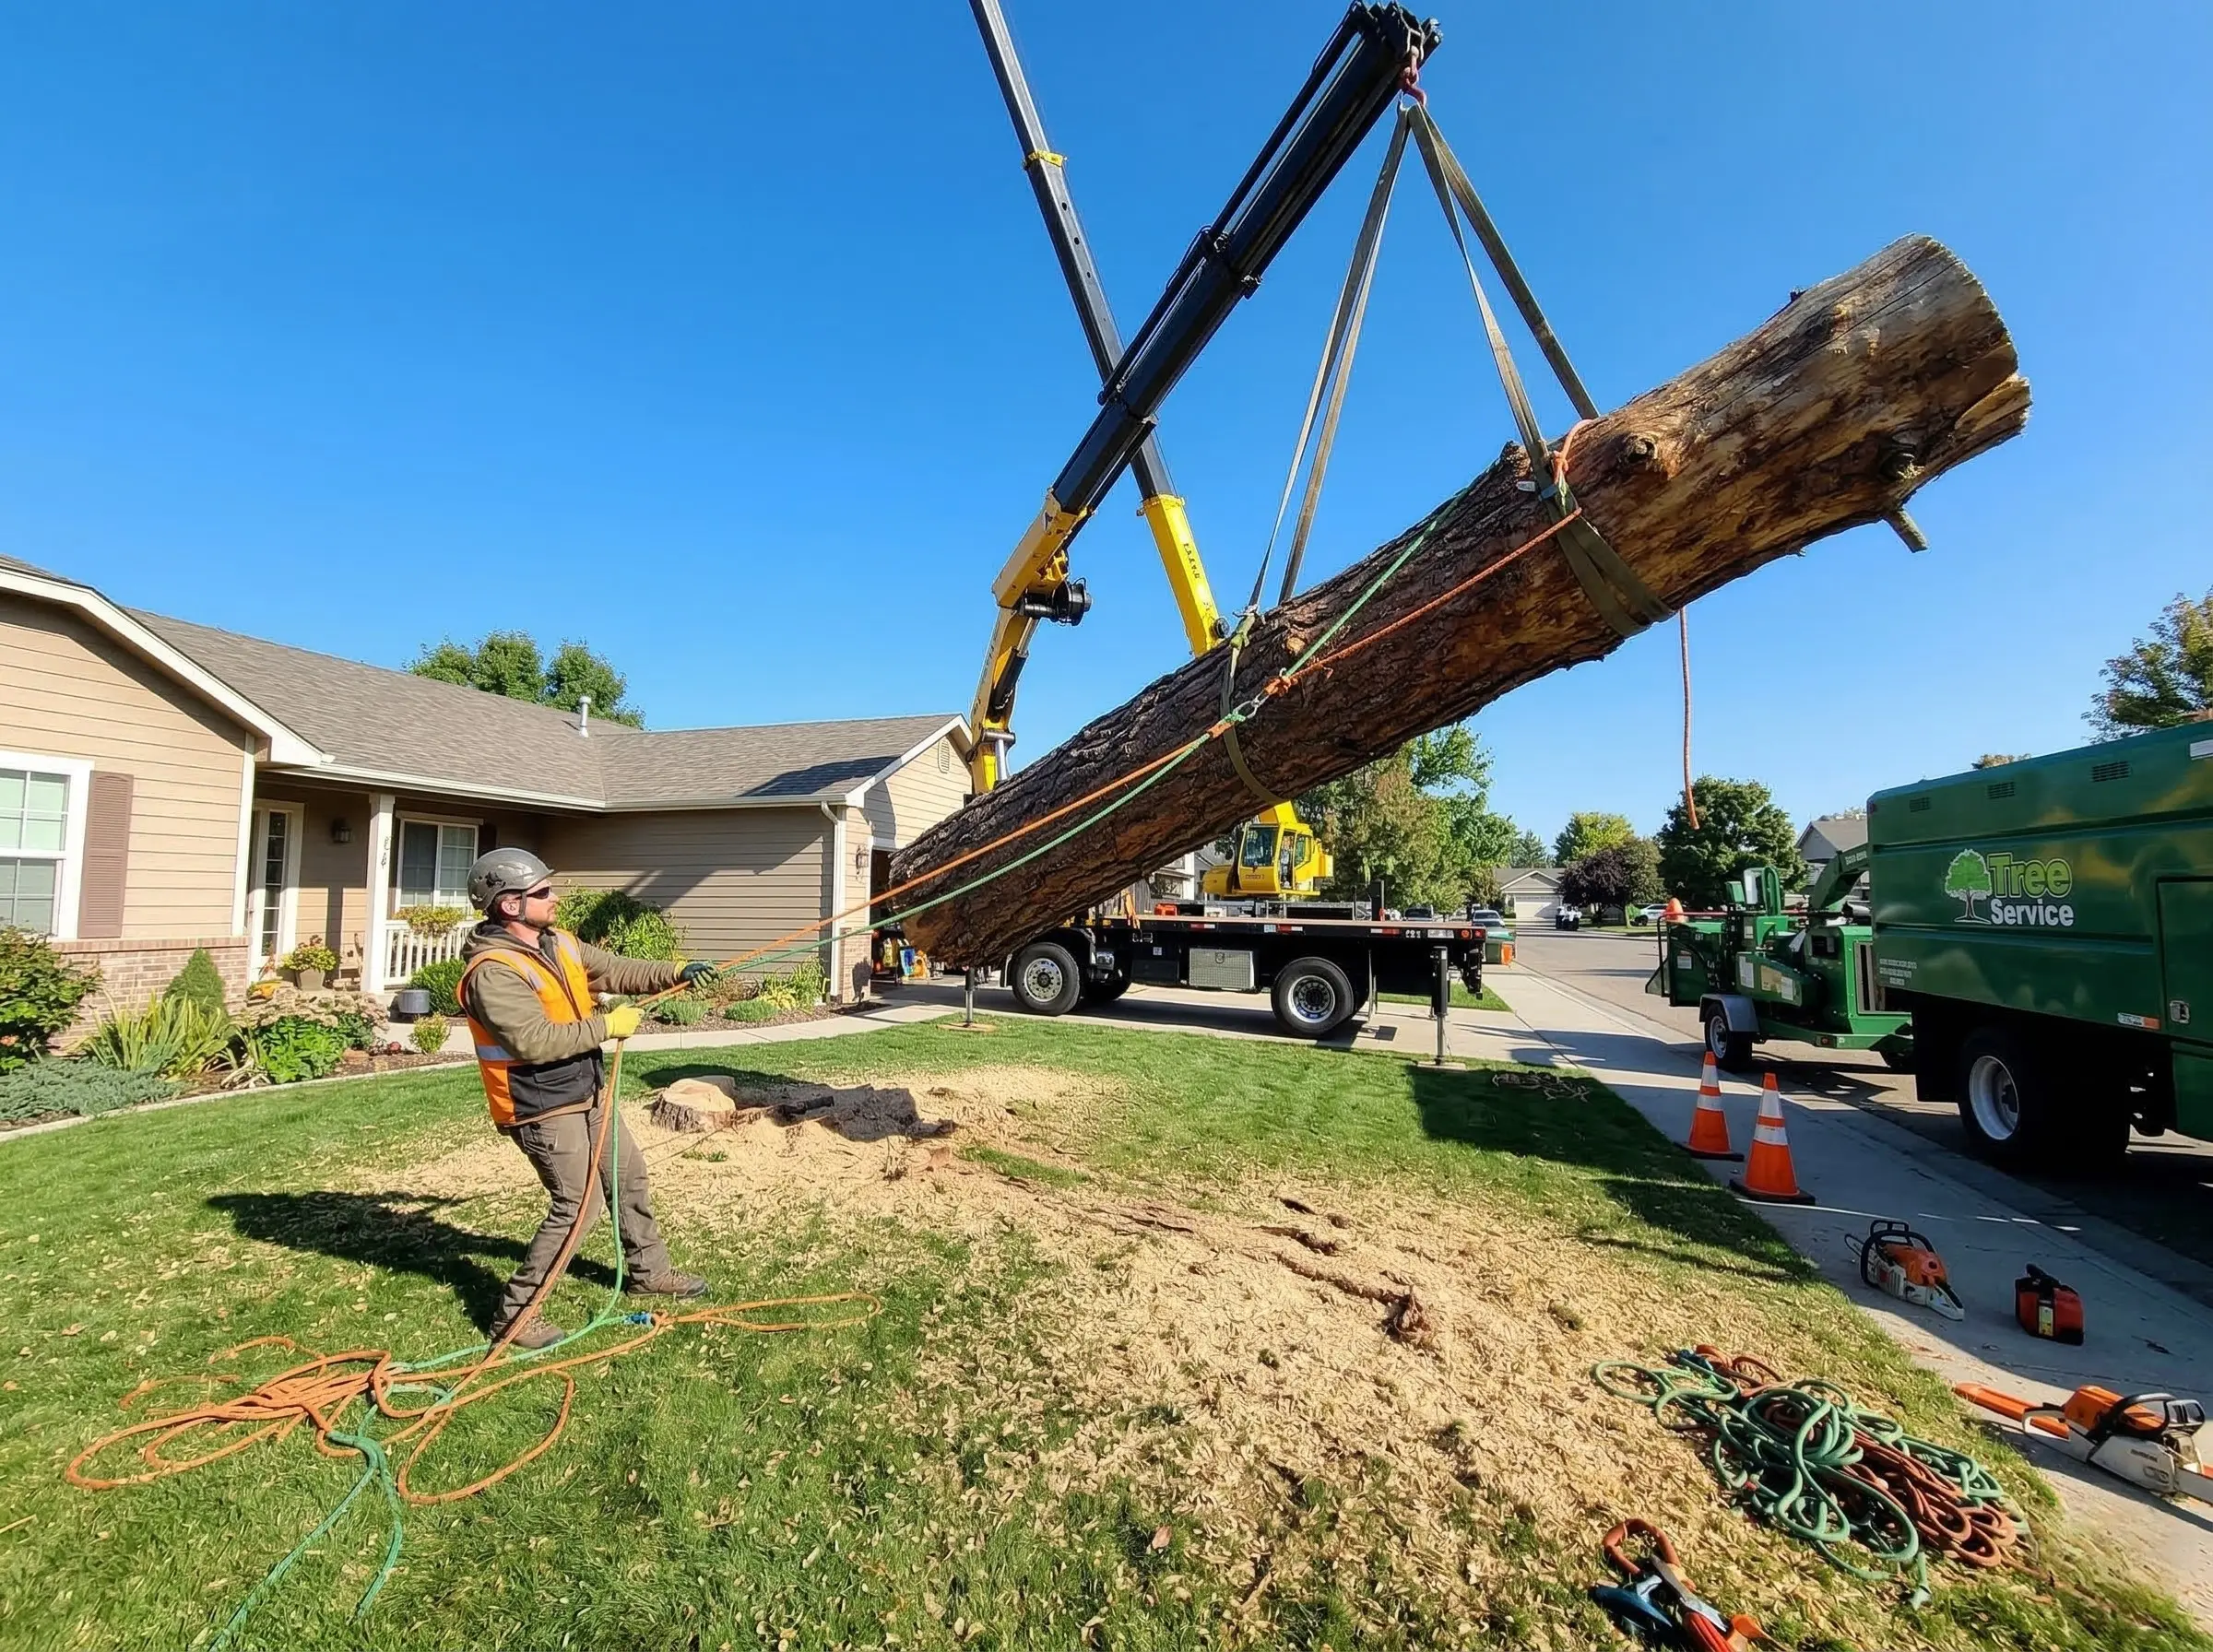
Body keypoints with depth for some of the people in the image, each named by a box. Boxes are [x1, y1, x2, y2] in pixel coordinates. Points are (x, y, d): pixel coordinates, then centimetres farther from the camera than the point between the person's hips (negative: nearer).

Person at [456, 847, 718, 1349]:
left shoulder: (559, 943, 2)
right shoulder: (493, 971, -24)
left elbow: (614, 970, 10)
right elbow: (535, 1041, -31)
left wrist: (676, 973, -3)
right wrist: (609, 1026, -23)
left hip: (587, 1095, 9)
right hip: (543, 1110, -9)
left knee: (628, 1172, 19)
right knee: (581, 1204, -9)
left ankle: (648, 1271, 37)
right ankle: (515, 1312, 8)